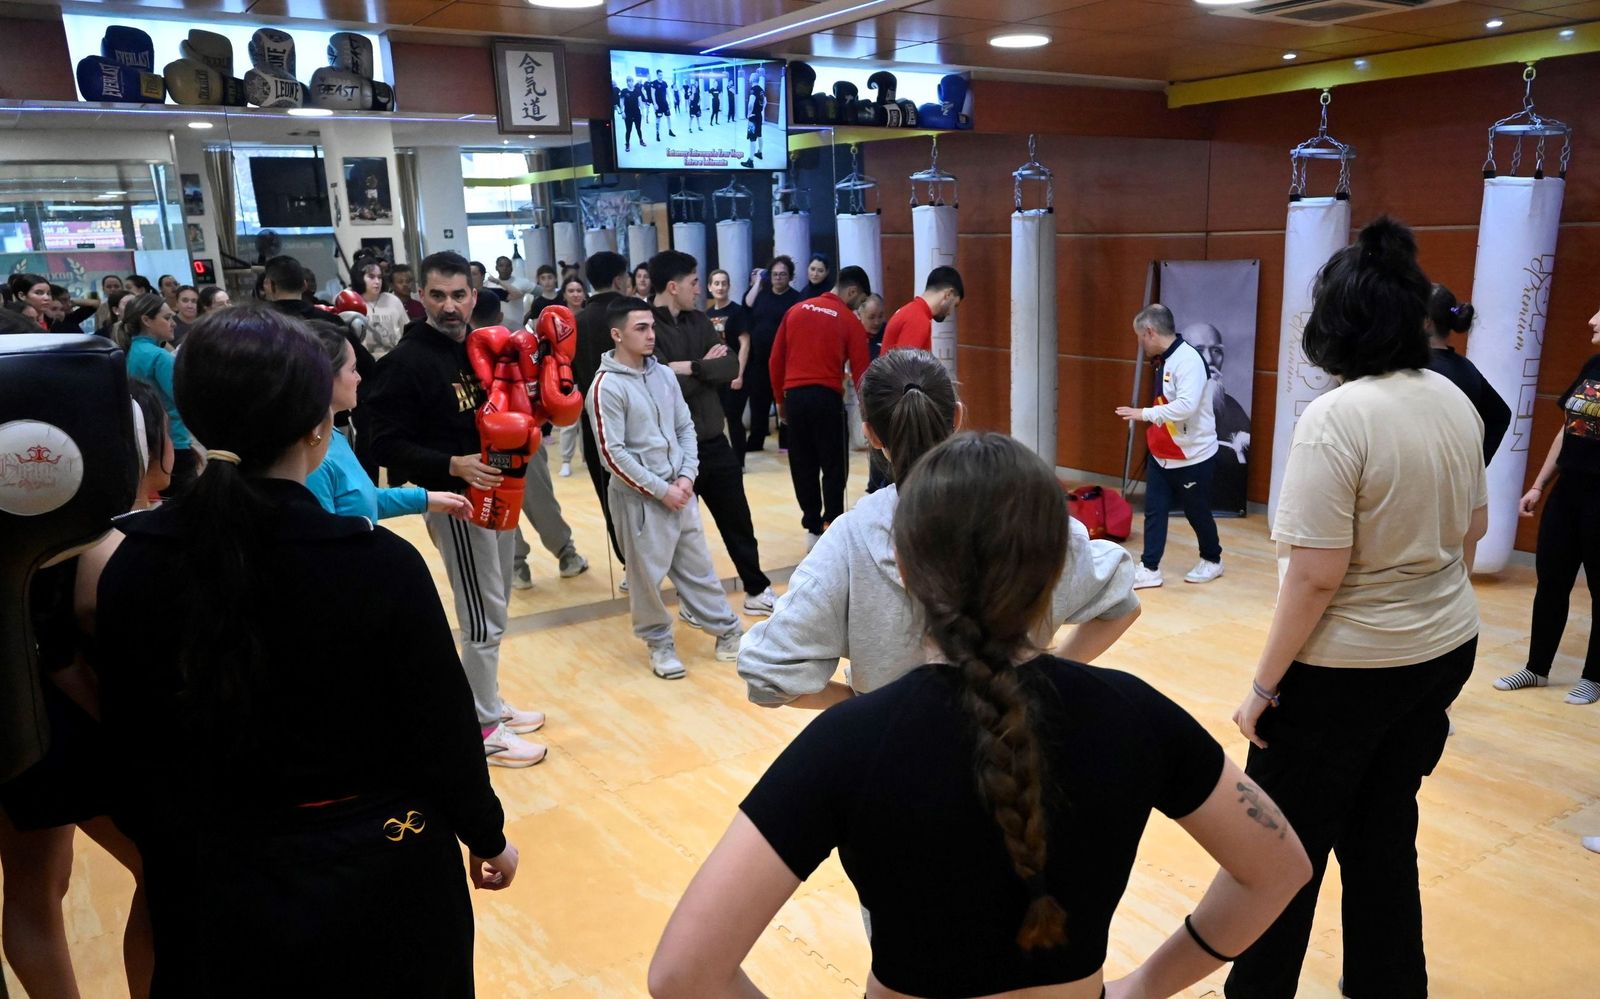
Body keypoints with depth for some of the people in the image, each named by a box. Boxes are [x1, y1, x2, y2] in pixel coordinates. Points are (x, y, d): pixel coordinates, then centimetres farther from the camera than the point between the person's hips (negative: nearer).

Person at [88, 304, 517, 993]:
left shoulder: (132, 568, -12)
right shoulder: (379, 564, -23)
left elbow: (135, 760, -2)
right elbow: (442, 734, -14)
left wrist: (175, 860, 14)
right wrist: (487, 836, 3)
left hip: (217, 890, 3)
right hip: (378, 880, -3)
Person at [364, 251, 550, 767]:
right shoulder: (407, 361, -14)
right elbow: (387, 445, -16)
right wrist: (452, 465, -27)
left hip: (497, 494, 8)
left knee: (493, 613, 18)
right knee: (483, 621, -3)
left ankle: (490, 704, 33)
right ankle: (483, 729, 11)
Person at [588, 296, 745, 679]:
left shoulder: (664, 375, 6)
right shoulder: (607, 387, -14)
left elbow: (686, 427, 11)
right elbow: (613, 454, -17)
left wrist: (687, 475, -3)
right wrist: (660, 490, -14)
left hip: (679, 489, 6)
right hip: (639, 496, -5)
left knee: (697, 565, 14)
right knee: (648, 574, 5)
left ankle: (727, 629, 26)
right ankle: (660, 643, 22)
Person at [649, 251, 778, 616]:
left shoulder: (699, 321, 8)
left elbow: (731, 366, -3)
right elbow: (667, 386, -24)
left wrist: (690, 368, -17)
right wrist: (706, 368, -10)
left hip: (714, 441, 7)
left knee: (738, 521, 15)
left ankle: (757, 590, 28)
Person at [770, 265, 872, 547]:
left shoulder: (796, 311, 10)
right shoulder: (850, 321, -3)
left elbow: (776, 359, 10)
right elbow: (860, 371, -4)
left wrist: (780, 400, 18)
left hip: (795, 396, 4)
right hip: (827, 397, -4)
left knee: (803, 467, 10)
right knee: (834, 467, 5)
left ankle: (813, 529, 15)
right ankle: (832, 529, 5)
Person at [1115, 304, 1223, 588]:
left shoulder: (1188, 359, -23)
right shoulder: (1163, 361, 6)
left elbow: (1187, 406, -34)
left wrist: (1144, 413, -30)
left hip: (1193, 457, -8)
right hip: (1161, 456, 8)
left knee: (1197, 512, 10)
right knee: (1154, 511, 5)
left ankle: (1212, 561, 31)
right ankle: (1149, 568, 9)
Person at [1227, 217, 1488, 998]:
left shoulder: (1336, 417, -22)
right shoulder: (1455, 401, 2)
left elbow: (1316, 575, -24)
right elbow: (1473, 526, 15)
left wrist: (1264, 683, -15)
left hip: (1347, 668, -7)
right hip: (1445, 651, 7)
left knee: (1284, 845, 10)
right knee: (1384, 836, 20)